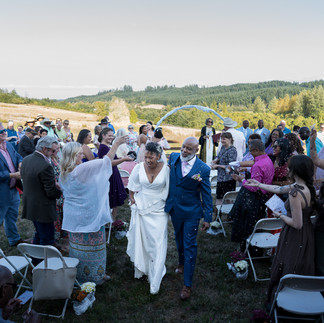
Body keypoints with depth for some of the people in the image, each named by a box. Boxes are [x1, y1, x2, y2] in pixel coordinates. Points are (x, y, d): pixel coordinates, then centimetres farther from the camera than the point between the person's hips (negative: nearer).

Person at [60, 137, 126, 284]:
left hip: (72, 215, 7)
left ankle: (78, 274, 31)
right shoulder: (82, 169, -23)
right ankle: (95, 275, 21)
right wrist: (116, 143, -6)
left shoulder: (63, 174, 0)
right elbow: (106, 160, -17)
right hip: (88, 215, -7)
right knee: (93, 245, 8)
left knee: (77, 244, 18)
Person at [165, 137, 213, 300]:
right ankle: (181, 262, 52)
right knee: (179, 239, 25)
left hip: (191, 213, -4)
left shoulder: (203, 169, -18)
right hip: (174, 209, 5)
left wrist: (208, 218, -8)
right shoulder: (173, 157, -7)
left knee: (189, 246, 1)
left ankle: (187, 285, 11)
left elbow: (207, 195, -10)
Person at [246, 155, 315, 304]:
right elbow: (279, 189, 14)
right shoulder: (306, 186, -1)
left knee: (286, 271, 8)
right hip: (307, 235, 9)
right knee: (300, 271, 22)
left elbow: (297, 224, -26)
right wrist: (258, 184, 23)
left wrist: (281, 216, -9)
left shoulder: (296, 193, -29)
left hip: (295, 238, -9)